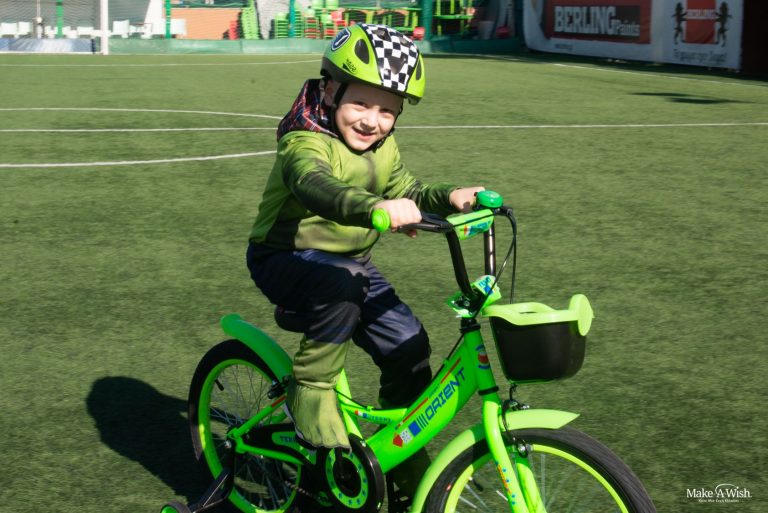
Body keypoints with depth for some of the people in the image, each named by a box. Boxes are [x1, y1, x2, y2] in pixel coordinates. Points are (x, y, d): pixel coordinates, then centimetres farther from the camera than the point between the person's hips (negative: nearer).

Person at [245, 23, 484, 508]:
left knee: (409, 345, -4)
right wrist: (376, 208, -63)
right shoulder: (306, 144, -24)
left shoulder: (382, 147, 4)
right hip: (289, 258, -7)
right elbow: (317, 186, -45)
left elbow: (406, 191, 6)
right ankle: (310, 391, -19)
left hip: (352, 262, 7)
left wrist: (449, 197, -16)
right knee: (341, 289, -40)